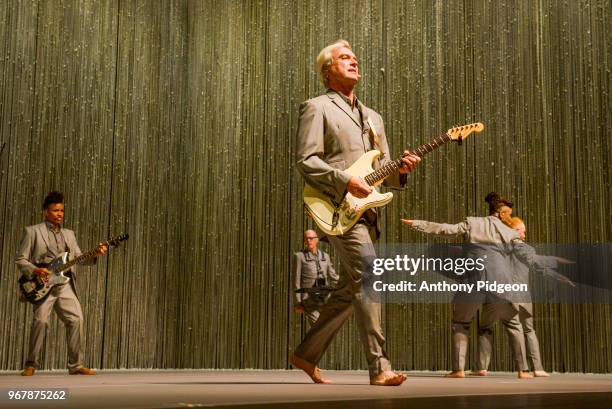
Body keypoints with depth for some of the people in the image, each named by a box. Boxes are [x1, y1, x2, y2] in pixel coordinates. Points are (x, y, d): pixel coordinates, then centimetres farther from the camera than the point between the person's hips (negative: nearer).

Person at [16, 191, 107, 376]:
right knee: (40, 321, -17)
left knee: (76, 319, -6)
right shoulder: (32, 231, 4)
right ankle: (31, 365, -2)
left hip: (65, 285, 5)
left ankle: (75, 365, 2)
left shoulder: (69, 234, 20)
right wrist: (35, 270, -17)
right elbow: (20, 259, 1)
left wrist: (95, 254, -3)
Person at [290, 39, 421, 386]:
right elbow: (306, 161, -9)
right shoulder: (317, 108, 2)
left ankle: (307, 354, 20)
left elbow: (383, 172, 22)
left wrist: (401, 170, -1)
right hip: (337, 207, -8)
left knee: (350, 290, 8)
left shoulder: (373, 117, 24)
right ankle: (379, 367, -16)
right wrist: (346, 180, -19)